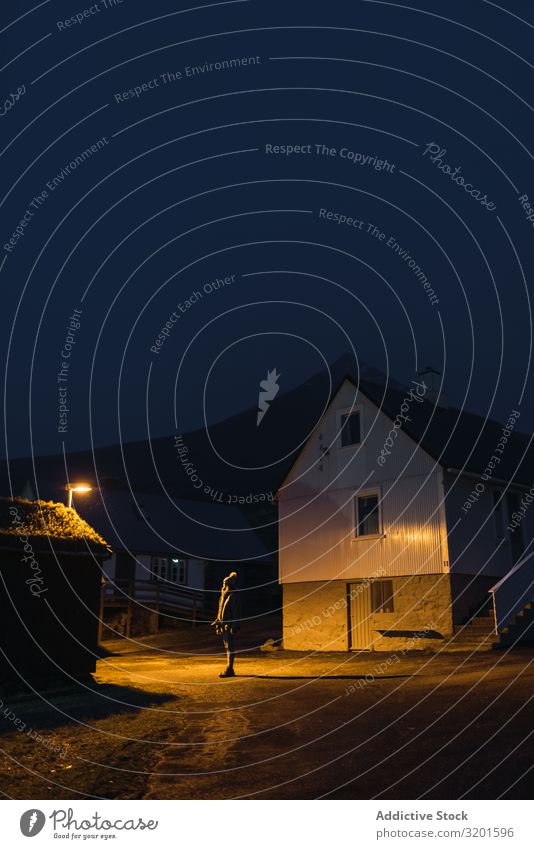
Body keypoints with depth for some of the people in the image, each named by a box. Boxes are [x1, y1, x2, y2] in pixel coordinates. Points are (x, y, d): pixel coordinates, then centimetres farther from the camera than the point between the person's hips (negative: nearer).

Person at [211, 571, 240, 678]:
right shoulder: (223, 597, 14)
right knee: (227, 647, 12)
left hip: (229, 626, -9)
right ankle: (229, 670, 18)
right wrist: (217, 623, 16)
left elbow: (235, 613, -15)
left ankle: (229, 670, -6)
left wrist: (234, 627, -19)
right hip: (223, 625, 9)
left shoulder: (233, 597, -11)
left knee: (229, 647, -7)